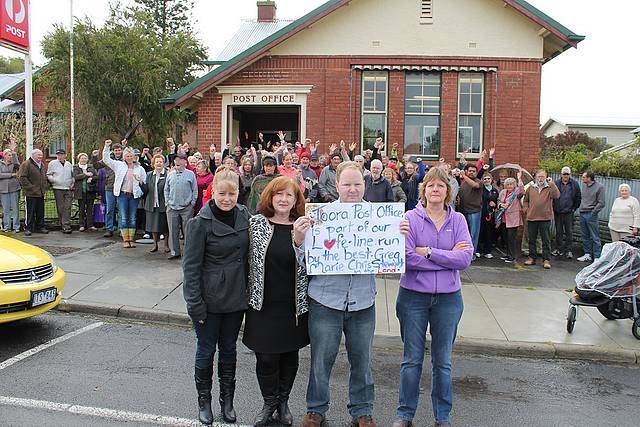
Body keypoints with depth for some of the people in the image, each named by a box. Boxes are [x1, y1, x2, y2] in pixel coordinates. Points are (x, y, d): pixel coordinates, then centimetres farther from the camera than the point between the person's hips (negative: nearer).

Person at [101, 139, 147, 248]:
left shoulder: (139, 168, 8)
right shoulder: (119, 165, 7)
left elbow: (145, 182, 11)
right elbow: (106, 159, 6)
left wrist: (140, 180, -10)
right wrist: (107, 147, -4)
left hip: (134, 195, 1)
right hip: (122, 194, -1)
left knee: (132, 218, 6)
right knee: (123, 217, 0)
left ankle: (131, 239, 13)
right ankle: (125, 240, 6)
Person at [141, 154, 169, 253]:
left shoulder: (167, 174, -5)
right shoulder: (149, 175, 12)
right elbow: (145, 190, 7)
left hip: (163, 204, -4)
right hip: (152, 205, 5)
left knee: (165, 226, 3)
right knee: (153, 225, 11)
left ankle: (166, 245, 15)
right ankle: (155, 244, 23)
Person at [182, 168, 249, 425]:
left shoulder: (244, 217, 0)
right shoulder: (200, 223, -13)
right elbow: (191, 266, -12)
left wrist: (248, 292, 8)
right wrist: (195, 303, -15)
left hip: (236, 298, 4)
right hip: (209, 299, -4)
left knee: (229, 349, 16)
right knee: (206, 350, 9)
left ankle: (227, 400, 31)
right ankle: (204, 401, 28)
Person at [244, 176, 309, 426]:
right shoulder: (256, 224, -1)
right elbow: (248, 260, 5)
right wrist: (251, 294, 3)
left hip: (294, 306, 1)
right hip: (263, 304, 0)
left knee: (290, 356, 13)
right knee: (266, 358, 5)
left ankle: (283, 402, 34)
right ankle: (269, 403, 29)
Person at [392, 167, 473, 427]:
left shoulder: (458, 220, 0)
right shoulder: (411, 218, -7)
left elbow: (466, 258, -13)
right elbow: (406, 257, -19)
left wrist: (428, 252, -18)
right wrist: (448, 257, -16)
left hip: (448, 298, 2)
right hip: (414, 296, -1)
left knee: (442, 361, 13)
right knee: (412, 359, 10)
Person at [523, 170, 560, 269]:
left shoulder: (549, 188, 1)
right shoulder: (530, 188, 11)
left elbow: (556, 195, -19)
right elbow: (525, 200, 21)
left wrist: (551, 183, -20)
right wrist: (526, 210, 6)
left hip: (545, 218, -3)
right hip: (531, 218, 4)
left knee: (546, 240, 0)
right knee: (532, 240, 11)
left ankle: (546, 260, 4)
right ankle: (532, 258, 21)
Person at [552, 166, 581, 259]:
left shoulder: (574, 184, 2)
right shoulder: (556, 183, 1)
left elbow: (578, 198, 9)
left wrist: (574, 208, 4)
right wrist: (553, 208, 1)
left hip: (569, 212, -1)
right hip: (558, 212, 1)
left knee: (569, 232, 0)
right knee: (558, 231, 9)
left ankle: (568, 250, 6)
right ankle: (559, 249, 18)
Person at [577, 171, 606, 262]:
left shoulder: (599, 187, -8)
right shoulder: (584, 186, 10)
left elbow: (601, 203, -9)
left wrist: (593, 212, -12)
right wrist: (581, 208, 11)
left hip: (591, 215, -7)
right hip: (582, 214, 7)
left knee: (595, 237, -3)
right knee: (585, 236, 12)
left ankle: (597, 257, 1)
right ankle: (587, 255, 21)